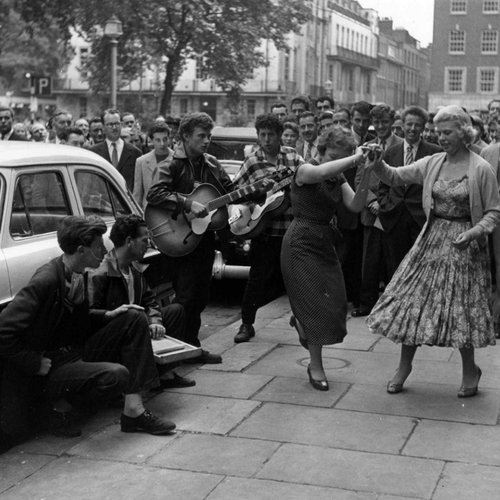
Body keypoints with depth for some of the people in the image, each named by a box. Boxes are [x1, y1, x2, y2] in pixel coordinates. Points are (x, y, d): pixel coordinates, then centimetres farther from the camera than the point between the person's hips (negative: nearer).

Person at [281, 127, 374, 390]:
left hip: (325, 244, 7)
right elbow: (322, 172, -37)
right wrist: (355, 158, -31)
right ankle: (316, 366, 9)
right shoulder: (304, 171, -12)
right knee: (316, 304, -6)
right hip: (301, 243, -7)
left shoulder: (338, 179, 8)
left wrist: (366, 173, -18)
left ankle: (299, 320, 37)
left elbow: (355, 205, -8)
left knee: (335, 304, 4)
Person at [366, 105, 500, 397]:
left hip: (464, 244, -4)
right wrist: (378, 164, -18)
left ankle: (470, 369, 23)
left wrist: (474, 232, -23)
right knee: (414, 300, 3)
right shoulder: (432, 163, 3)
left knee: (460, 307, 2)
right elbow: (396, 177, 1)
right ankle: (404, 367, 17)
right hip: (432, 239, 4)